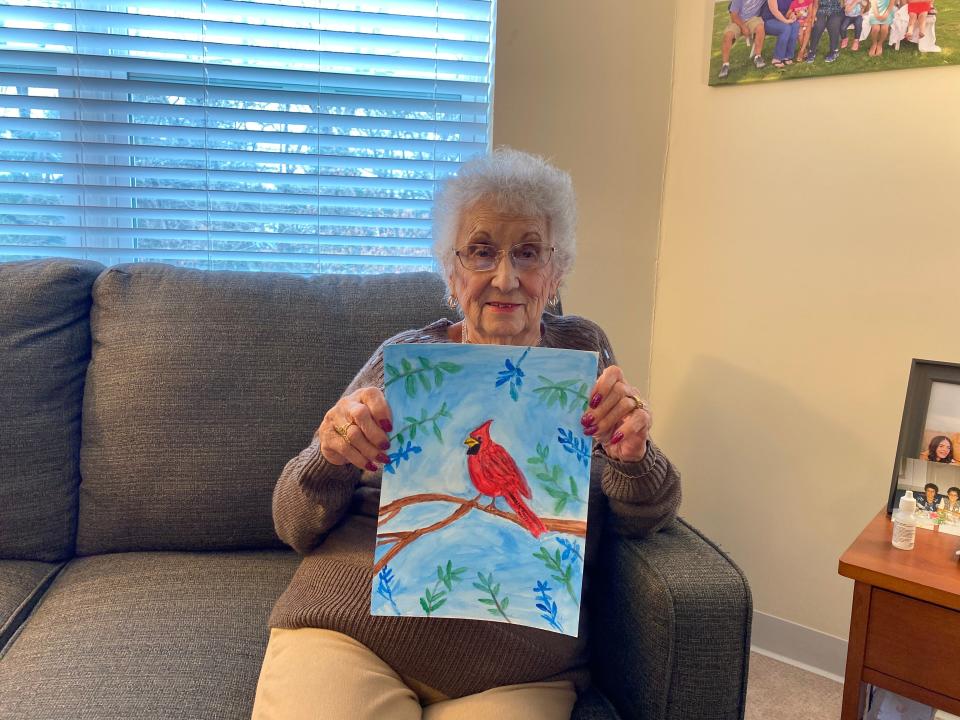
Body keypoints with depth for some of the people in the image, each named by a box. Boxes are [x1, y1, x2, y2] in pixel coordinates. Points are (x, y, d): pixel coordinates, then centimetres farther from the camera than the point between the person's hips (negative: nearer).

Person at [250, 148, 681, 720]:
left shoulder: (581, 351, 8)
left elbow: (645, 518, 4)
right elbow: (295, 526, 5)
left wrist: (631, 454, -17)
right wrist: (330, 458, -16)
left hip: (514, 672, 1)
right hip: (347, 630, 0)